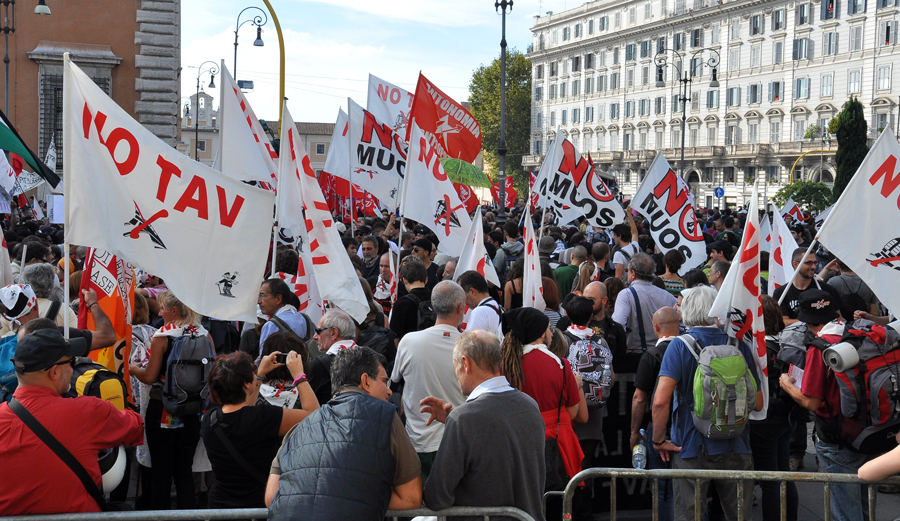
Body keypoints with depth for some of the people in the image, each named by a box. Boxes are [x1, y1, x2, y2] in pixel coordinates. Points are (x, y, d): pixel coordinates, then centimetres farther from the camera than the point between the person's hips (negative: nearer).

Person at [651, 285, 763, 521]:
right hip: (736, 449, 3)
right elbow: (757, 403, 6)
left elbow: (660, 401, -18)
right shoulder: (739, 346, 1)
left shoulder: (680, 345, -8)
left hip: (692, 448, -3)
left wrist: (658, 440, -5)